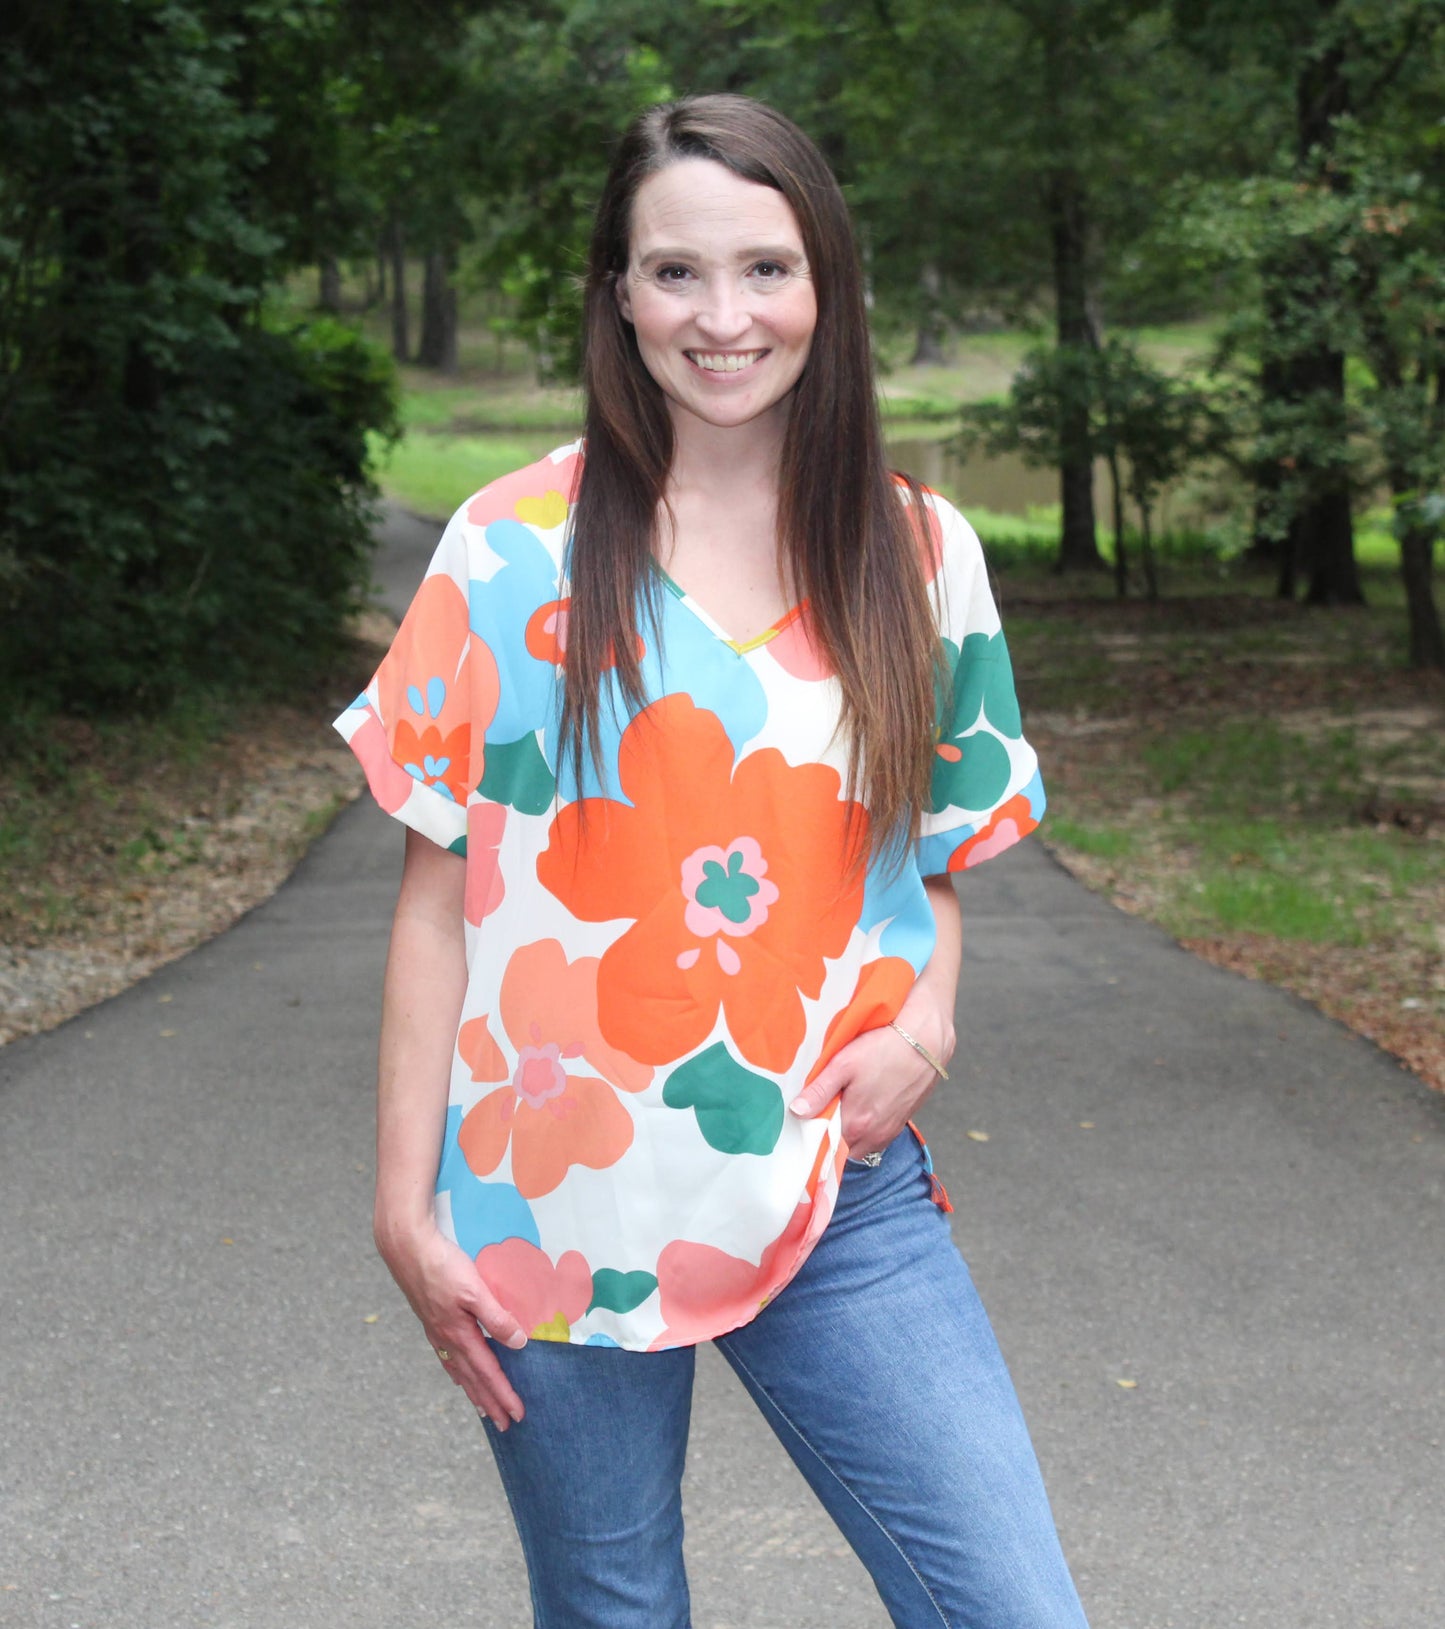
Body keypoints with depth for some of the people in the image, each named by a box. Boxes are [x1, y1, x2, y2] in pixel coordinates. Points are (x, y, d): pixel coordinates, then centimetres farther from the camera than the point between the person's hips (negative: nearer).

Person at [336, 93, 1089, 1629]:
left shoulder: (920, 553, 4)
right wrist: (405, 1201, -3)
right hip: (562, 1208, -1)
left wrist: (922, 1020, -6)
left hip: (839, 1199, 2)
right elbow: (438, 891, -1)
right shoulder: (516, 552, -3)